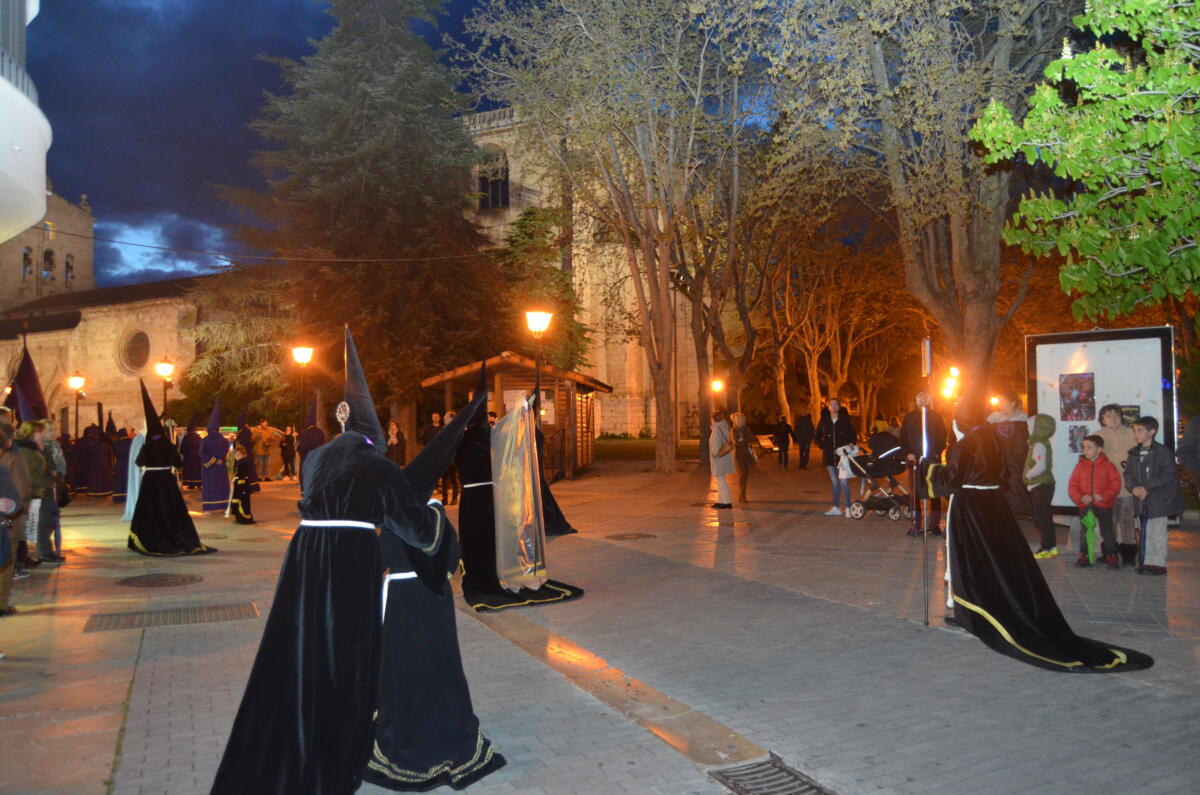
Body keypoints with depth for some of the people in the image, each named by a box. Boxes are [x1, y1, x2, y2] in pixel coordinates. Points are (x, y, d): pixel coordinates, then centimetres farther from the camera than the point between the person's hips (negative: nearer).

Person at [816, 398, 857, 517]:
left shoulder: (845, 419, 1)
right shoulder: (824, 420, 7)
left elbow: (853, 435, 7)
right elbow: (817, 437, 16)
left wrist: (850, 445, -8)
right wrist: (823, 446, 3)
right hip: (829, 456, 3)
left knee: (843, 481, -9)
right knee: (835, 482, 9)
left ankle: (847, 508, -6)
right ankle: (836, 508, 15)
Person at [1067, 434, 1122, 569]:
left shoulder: (1108, 465, -3)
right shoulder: (1080, 465, 3)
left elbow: (1115, 485, -7)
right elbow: (1072, 485, 1)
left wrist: (1103, 496, -20)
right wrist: (1080, 497, -15)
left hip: (1104, 505, -2)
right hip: (1085, 505, 3)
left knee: (1107, 530, 3)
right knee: (1084, 530, 9)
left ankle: (1111, 556, 15)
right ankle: (1084, 555, 20)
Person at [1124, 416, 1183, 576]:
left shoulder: (1162, 451, -10)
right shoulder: (1133, 453, 10)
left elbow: (1169, 475, -14)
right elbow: (1128, 474, 10)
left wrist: (1147, 488, -19)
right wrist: (1134, 487, -11)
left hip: (1159, 500, -6)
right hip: (1141, 499, 6)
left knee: (1158, 531, 0)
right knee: (1145, 532, 10)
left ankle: (1159, 563, 8)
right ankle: (1148, 562, 19)